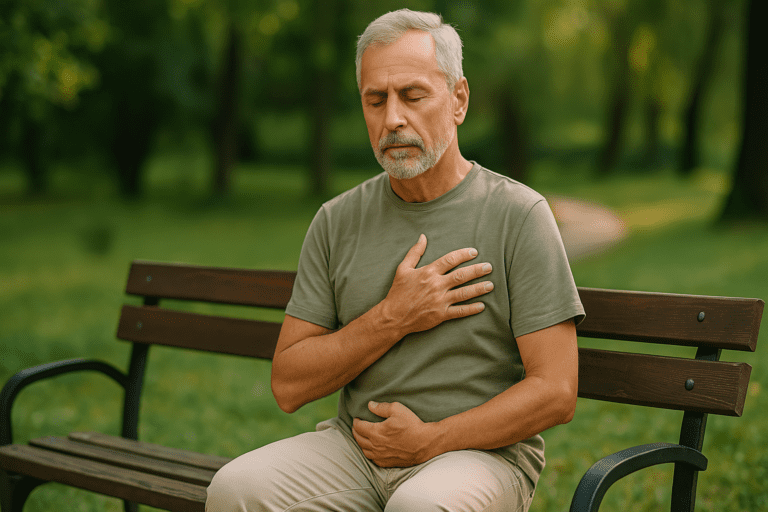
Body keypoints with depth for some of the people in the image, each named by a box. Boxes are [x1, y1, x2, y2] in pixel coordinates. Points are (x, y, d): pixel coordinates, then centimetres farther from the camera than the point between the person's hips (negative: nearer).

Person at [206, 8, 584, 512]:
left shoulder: (519, 214, -4)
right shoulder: (337, 221, 7)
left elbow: (555, 392, -9)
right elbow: (289, 386, 3)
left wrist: (428, 440, -12)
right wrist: (394, 318, -10)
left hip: (481, 451, -4)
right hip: (355, 444, 4)